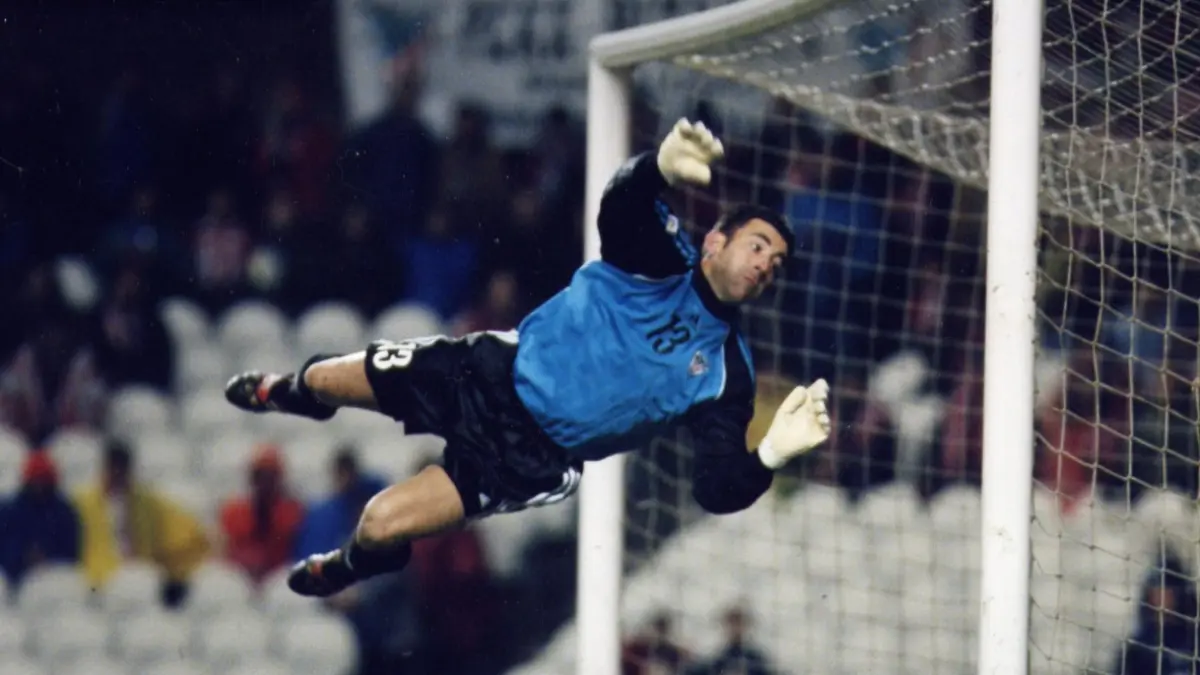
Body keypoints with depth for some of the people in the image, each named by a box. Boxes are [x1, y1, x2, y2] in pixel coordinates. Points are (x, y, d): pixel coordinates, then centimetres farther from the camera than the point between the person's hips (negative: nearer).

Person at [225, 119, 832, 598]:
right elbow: (620, 205, -37)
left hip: (532, 456, -1)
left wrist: (772, 453, -43)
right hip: (494, 369, 2)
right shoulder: (662, 257, -13)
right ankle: (294, 393, 52)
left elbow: (716, 491, -20)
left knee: (382, 523, -14)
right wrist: (663, 168, -63)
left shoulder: (727, 377, -12)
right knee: (324, 380, 10)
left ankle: (354, 566, 27)